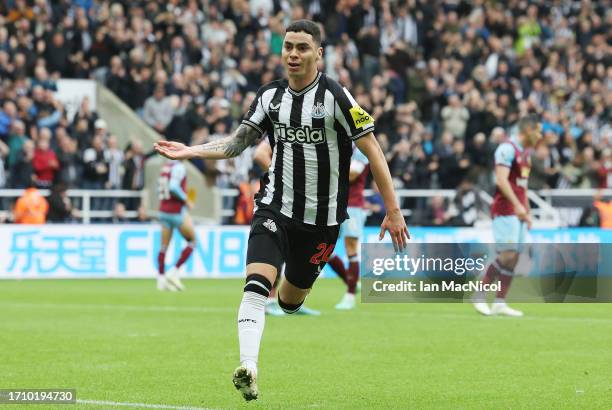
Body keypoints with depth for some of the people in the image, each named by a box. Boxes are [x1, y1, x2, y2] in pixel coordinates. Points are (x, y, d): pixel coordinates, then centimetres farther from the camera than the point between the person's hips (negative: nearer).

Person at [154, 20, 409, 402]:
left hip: (321, 218, -2)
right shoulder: (270, 96, 3)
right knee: (257, 283, -21)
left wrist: (393, 211, -13)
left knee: (291, 299, 10)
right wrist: (192, 151, -4)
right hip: (276, 208, 2)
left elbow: (372, 149, -10)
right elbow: (237, 143, 12)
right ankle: (248, 367, -28)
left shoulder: (335, 96, -12)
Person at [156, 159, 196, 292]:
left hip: (163, 210, 7)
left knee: (164, 245, 10)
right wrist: (186, 200, -14)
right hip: (177, 211, -7)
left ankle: (161, 280, 8)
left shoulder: (165, 166, 9)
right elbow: (173, 187, -26)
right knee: (192, 241, 7)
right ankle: (174, 272, 0)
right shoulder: (179, 167, -14)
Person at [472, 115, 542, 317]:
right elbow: (502, 180, -22)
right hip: (505, 210, -9)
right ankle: (480, 296, -5)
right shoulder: (508, 148, -12)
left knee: (514, 258, 4)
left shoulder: (526, 152, 18)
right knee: (507, 255, -15)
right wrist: (517, 205, -29)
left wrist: (528, 211, 22)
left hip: (518, 212, 9)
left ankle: (500, 303, 5)